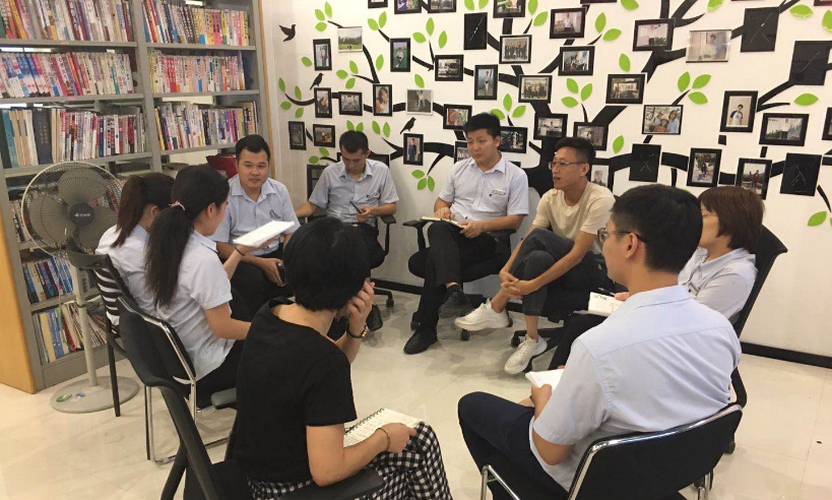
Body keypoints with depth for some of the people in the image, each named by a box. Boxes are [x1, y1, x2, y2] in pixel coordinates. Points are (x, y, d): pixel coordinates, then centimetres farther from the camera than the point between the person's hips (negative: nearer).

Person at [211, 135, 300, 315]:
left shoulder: (280, 190, 4)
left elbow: (291, 232, 8)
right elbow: (220, 246, -10)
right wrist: (261, 263, -19)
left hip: (275, 254, 4)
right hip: (240, 259, -4)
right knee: (253, 280, -35)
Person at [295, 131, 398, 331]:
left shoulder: (381, 171, 8)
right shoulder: (330, 172, 11)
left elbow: (391, 206, 11)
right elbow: (313, 204, 15)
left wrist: (373, 211, -10)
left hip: (364, 227, -1)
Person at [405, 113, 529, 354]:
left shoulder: (515, 176, 2)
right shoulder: (459, 168, 17)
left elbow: (515, 221, -3)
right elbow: (441, 200, 23)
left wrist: (482, 225, -19)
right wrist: (441, 210, -3)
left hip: (484, 238, -4)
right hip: (451, 232, 4)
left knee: (434, 260, -31)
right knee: (438, 230, -36)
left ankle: (426, 326, -22)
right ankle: (454, 291, -52)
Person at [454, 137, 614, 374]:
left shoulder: (600, 199, -19)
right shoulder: (551, 198, 0)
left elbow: (578, 254, -26)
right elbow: (525, 242, -6)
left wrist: (532, 284, -31)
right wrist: (505, 271, -25)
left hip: (599, 271, -5)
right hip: (565, 270, 5)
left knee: (539, 237, -29)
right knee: (537, 258, -32)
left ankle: (495, 308, -20)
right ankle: (532, 340, -23)